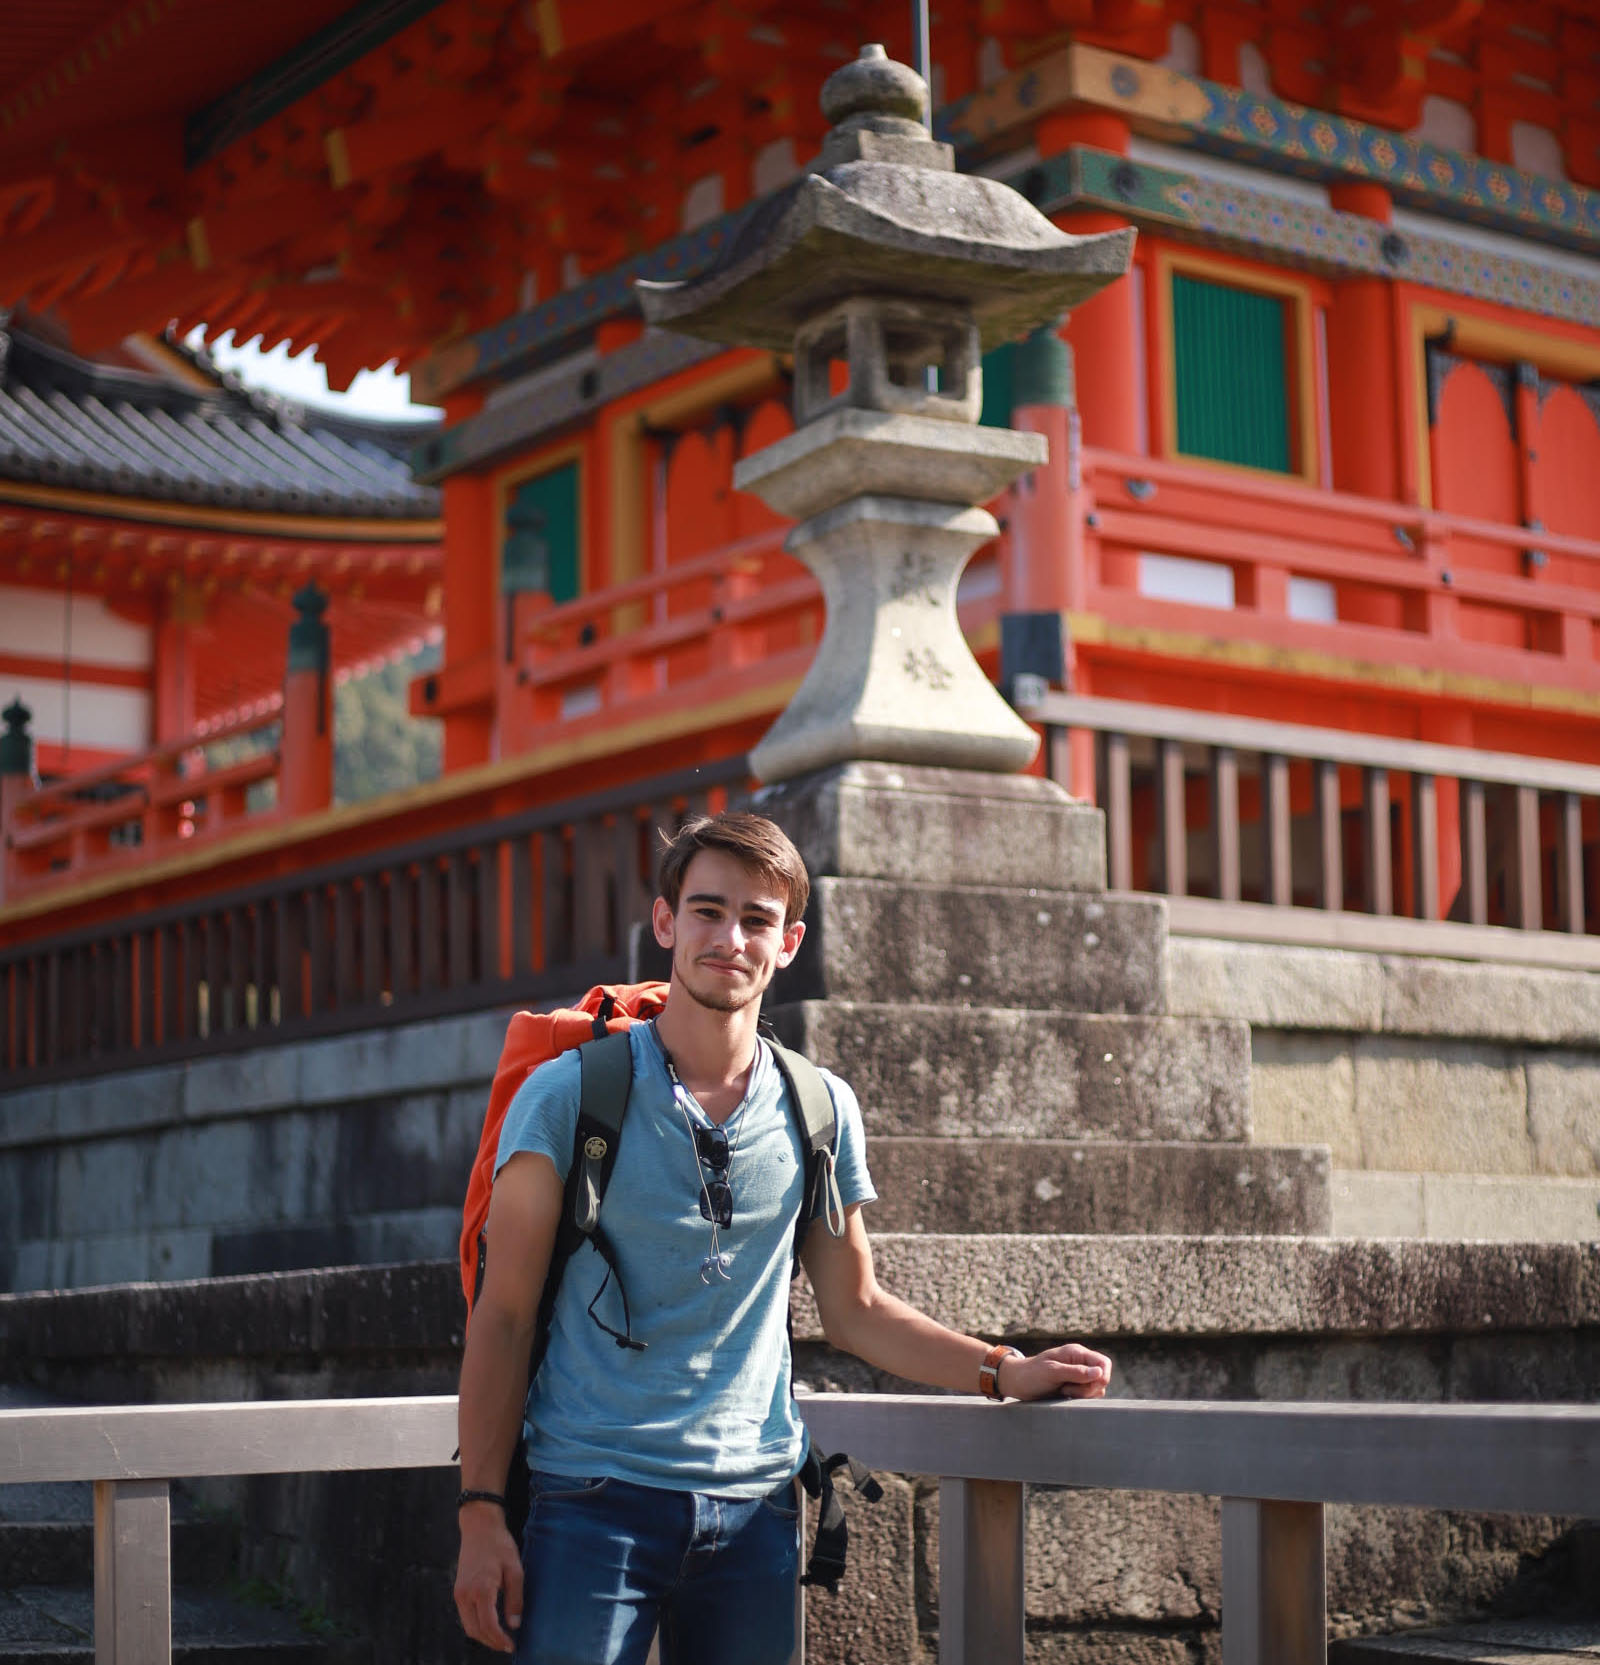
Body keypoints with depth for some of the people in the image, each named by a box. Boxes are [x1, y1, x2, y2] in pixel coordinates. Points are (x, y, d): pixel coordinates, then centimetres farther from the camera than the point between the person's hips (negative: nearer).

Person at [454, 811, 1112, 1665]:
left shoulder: (820, 1110, 7)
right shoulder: (567, 1095, -3)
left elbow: (855, 1309, 16)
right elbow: (504, 1315, -3)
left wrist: (1004, 1371, 3)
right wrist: (481, 1515, -9)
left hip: (754, 1501, 3)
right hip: (594, 1497, -3)